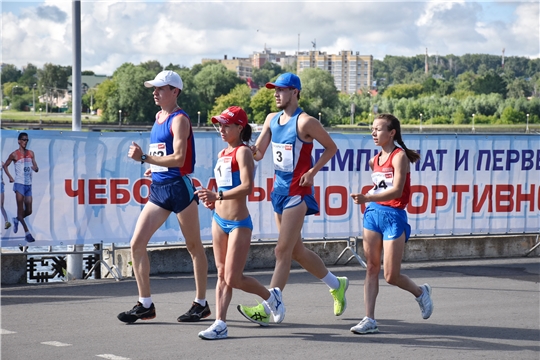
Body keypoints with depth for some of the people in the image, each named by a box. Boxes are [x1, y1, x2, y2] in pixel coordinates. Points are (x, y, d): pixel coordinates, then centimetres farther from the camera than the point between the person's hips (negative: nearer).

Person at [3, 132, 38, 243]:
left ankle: (16, 220, 36)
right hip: (19, 184, -5)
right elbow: (5, 165, 8)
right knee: (20, 208, -9)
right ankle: (27, 233, -8)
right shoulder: (14, 154, -3)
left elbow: (36, 169, 9)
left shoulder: (31, 153, 10)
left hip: (29, 184, 5)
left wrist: (35, 168, -15)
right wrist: (10, 177, -4)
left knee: (29, 211, 7)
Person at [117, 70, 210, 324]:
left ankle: (201, 304, 14)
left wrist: (145, 158, -22)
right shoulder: (158, 117, 15)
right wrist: (155, 166, 14)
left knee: (194, 246, 4)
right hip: (158, 189, 8)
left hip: (179, 187, -8)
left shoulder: (179, 119, -10)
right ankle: (145, 305, 5)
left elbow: (179, 158, -21)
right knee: (137, 244, -1)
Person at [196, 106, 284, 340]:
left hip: (239, 222, -8)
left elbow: (247, 186, -25)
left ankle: (270, 296, 18)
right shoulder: (222, 154, 13)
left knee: (233, 278, -6)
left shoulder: (243, 152, -12)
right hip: (219, 220, 8)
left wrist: (218, 196, -32)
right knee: (222, 275, 6)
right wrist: (212, 200, 7)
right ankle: (220, 324, 6)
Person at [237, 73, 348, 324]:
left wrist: (312, 172, -14)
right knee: (297, 251, 15)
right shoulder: (272, 119, 11)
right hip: (279, 190, 9)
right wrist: (248, 151, -14)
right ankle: (337, 285, 32)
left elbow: (331, 148, -4)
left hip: (297, 192, -9)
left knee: (282, 251, -10)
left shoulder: (305, 122, -11)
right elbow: (259, 152, 9)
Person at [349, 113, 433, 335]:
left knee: (391, 276, -4)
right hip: (373, 214, 7)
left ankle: (420, 292, 25)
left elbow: (397, 190, -23)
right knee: (371, 269, 1)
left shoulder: (399, 156, -12)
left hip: (393, 216, -6)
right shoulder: (375, 160, 11)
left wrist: (367, 198, -33)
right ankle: (369, 320, 2)